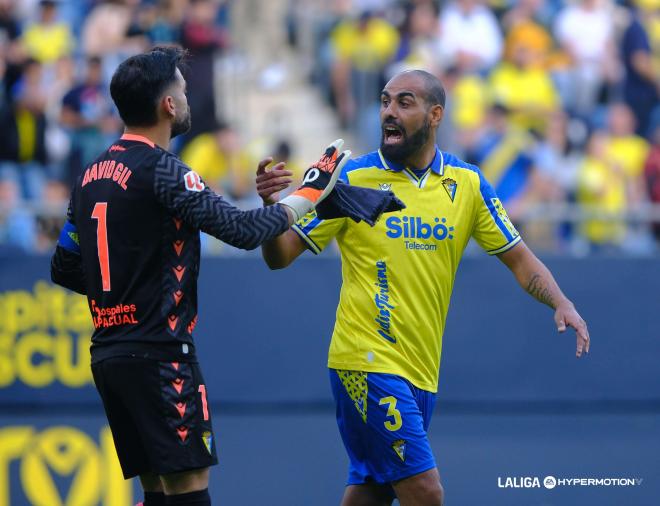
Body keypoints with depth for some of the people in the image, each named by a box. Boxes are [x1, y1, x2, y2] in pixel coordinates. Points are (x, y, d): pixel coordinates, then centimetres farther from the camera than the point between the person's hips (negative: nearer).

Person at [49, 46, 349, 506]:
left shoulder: (91, 175, 13)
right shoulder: (159, 169, -12)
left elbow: (64, 269, 18)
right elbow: (242, 230, -18)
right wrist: (312, 191, -7)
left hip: (107, 353, 8)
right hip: (158, 352, -8)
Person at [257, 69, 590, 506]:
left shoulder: (467, 184, 5)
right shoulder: (352, 179, -5)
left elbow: (518, 257, 11)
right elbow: (281, 255, -4)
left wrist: (561, 302, -7)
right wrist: (271, 207, -25)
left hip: (421, 370, 5)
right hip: (368, 363, -5)